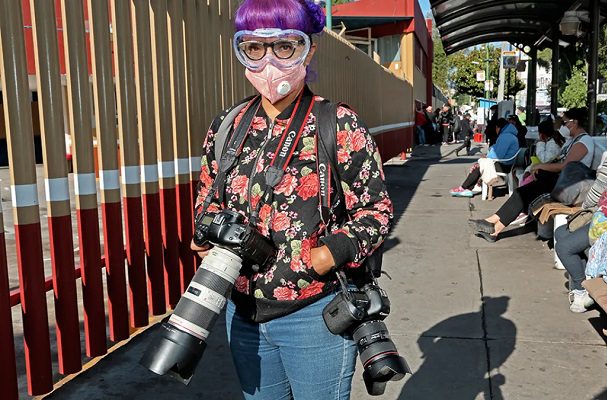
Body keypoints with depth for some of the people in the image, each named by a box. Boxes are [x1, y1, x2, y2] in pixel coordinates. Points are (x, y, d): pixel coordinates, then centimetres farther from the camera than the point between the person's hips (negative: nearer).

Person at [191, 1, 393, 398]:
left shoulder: (342, 126, -12)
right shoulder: (226, 127, 3)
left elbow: (377, 210, -8)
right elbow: (207, 201, 14)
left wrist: (328, 255, -23)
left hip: (316, 315, -4)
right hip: (243, 311, 5)